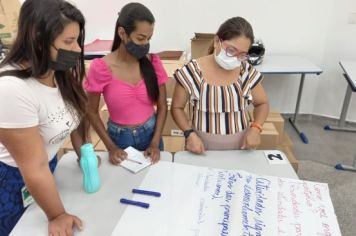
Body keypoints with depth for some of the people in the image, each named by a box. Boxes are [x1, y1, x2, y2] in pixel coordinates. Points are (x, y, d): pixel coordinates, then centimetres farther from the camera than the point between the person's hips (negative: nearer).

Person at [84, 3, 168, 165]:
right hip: (119, 137, -2)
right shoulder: (100, 68, -17)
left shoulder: (153, 63, -9)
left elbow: (162, 106, -2)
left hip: (150, 133, 2)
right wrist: (111, 147, -11)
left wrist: (155, 143, -10)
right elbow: (92, 112, -5)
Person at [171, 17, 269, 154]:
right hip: (201, 147, -1)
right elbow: (177, 107, -2)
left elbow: (262, 103, 9)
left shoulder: (247, 72, -7)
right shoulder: (191, 72, -14)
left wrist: (255, 128, -8)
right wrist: (189, 133, -17)